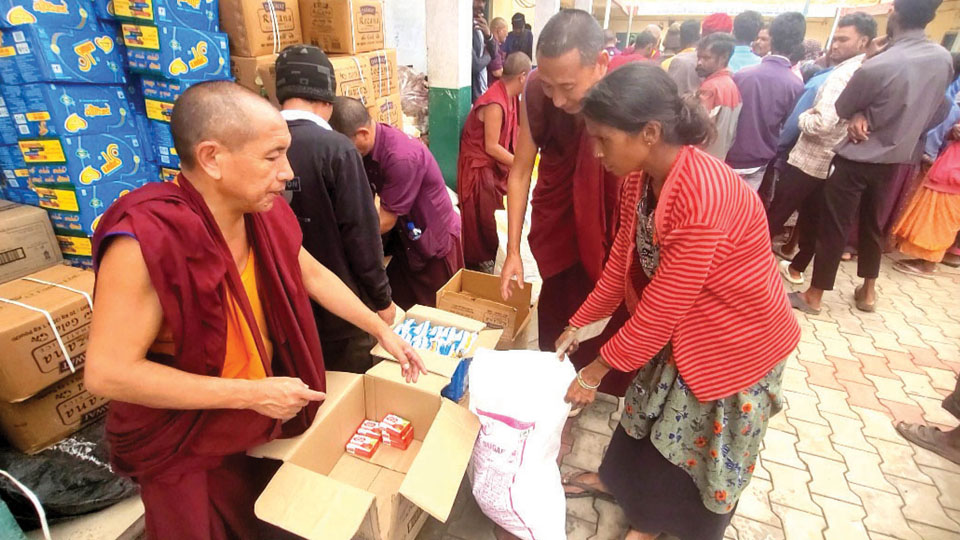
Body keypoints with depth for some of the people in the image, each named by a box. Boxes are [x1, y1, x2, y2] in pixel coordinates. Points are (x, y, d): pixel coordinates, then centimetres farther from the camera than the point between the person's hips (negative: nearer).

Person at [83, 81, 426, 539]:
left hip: (262, 422, 6)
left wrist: (381, 330, 3)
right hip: (184, 451, -5)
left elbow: (312, 274, 3)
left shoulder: (263, 211, -11)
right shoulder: (145, 240, -32)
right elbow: (107, 373, -28)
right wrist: (252, 394, -28)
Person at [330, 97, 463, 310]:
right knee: (398, 308, 12)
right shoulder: (368, 150, -5)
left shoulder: (402, 157, -30)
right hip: (405, 239, 7)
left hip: (436, 241, -7)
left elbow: (386, 220, -22)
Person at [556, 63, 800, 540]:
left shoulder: (702, 196, -37)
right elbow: (622, 260, 0)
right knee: (648, 410, 24)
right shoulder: (641, 176, -11)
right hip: (681, 326, 7)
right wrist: (578, 323, 4)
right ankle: (619, 479, 50)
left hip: (735, 340, -7)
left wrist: (595, 371, -18)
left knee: (696, 442, 15)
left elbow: (659, 311, -30)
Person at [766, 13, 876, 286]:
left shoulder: (842, 74, -19)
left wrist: (803, 117, -12)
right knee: (812, 219, 18)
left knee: (775, 216, 1)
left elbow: (822, 123, -29)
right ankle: (796, 268, 30)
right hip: (834, 161, 9)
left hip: (808, 160, -9)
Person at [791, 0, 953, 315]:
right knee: (873, 224, 19)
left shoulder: (876, 66, -24)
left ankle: (814, 296, 11)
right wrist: (871, 115, 0)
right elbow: (931, 111, 9)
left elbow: (841, 109, -8)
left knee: (834, 227, 1)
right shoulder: (945, 60, -2)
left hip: (857, 159, -6)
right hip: (895, 158, 6)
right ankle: (868, 291, 31)